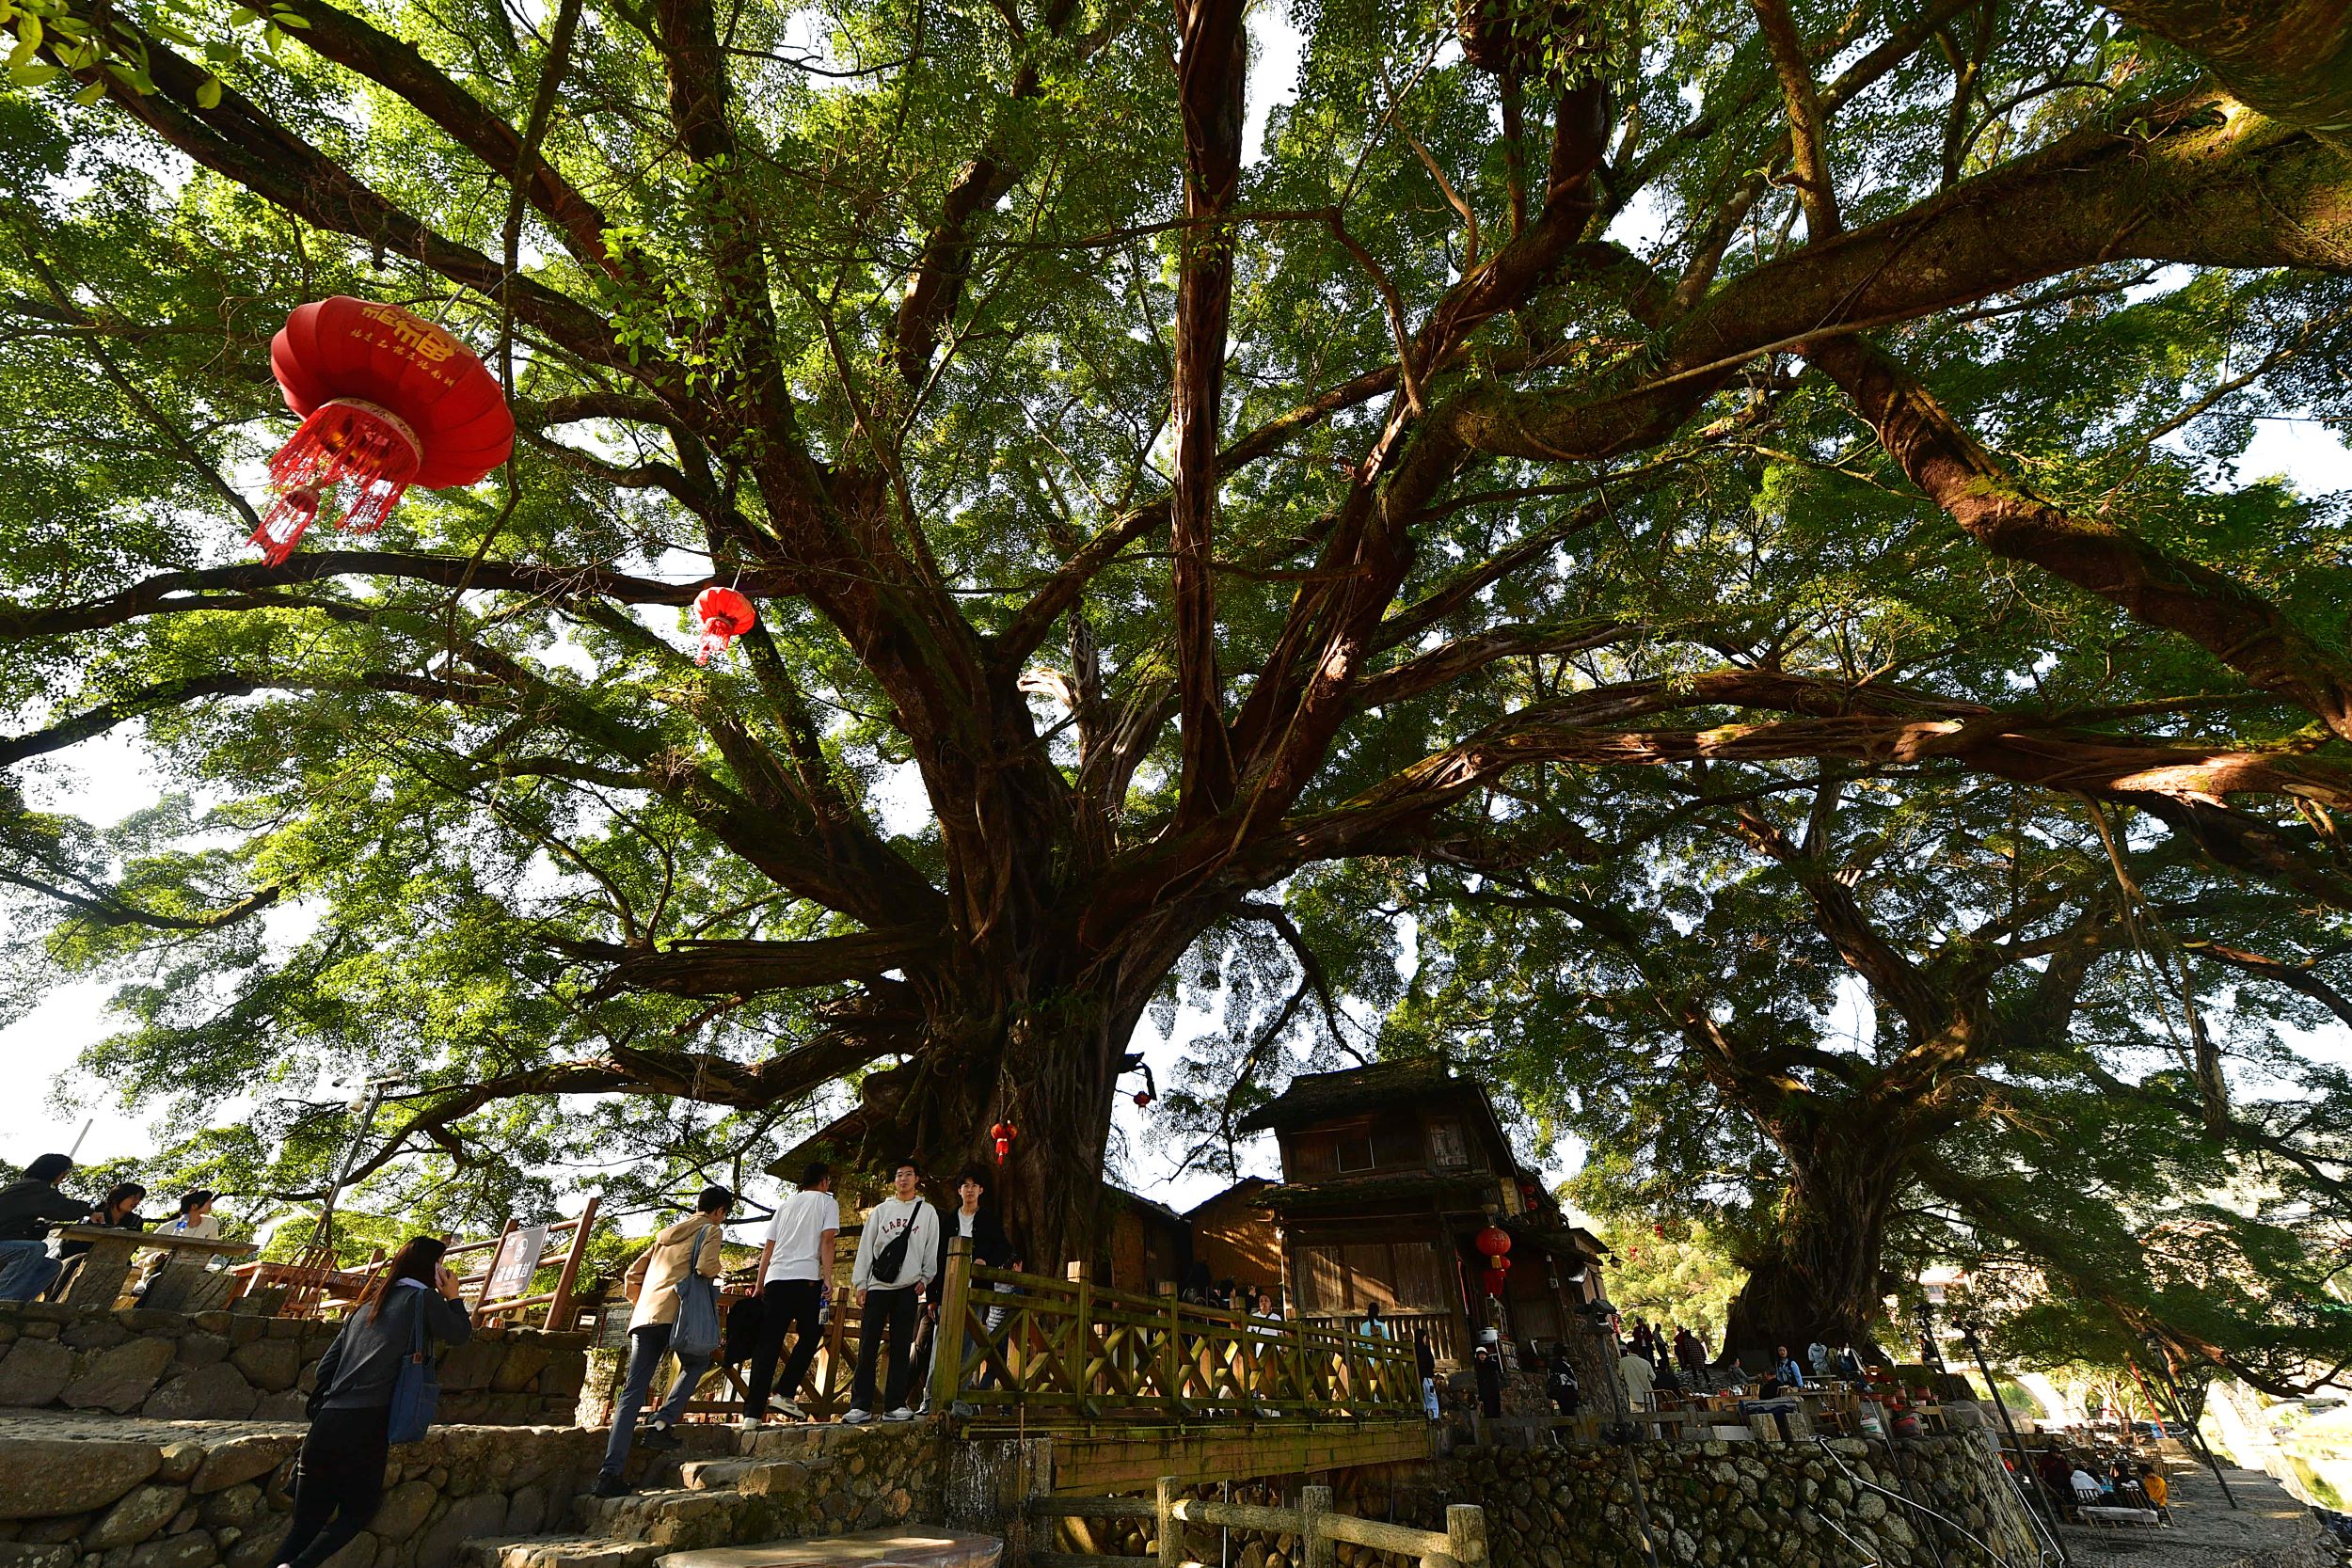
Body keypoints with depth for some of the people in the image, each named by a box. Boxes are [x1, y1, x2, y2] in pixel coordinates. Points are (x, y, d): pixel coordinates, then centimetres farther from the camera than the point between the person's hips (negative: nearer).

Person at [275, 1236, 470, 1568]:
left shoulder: (369, 1302, 19)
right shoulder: (423, 1297, -2)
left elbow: (326, 1366, 20)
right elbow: (459, 1334, 8)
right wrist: (454, 1297, 18)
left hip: (326, 1425, 7)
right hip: (367, 1425, -7)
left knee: (307, 1523, 13)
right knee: (357, 1512, 9)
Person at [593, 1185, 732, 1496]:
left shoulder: (666, 1234, 28)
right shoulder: (711, 1230, 6)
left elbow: (632, 1276, 28)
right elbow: (705, 1266, -12)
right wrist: (719, 1267, 9)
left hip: (644, 1318, 6)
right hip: (677, 1313, -6)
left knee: (633, 1393, 3)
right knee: (697, 1363, 19)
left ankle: (609, 1473, -6)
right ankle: (661, 1425, 2)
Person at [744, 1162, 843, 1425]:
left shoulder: (785, 1204, 23)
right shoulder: (827, 1202, 9)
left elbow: (768, 1248, 19)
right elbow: (827, 1240, -5)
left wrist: (759, 1286, 22)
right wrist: (827, 1278, -8)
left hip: (775, 1278, 5)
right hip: (807, 1278, -4)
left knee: (767, 1344, 5)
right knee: (810, 1336, 12)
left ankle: (752, 1412, 1)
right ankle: (784, 1393, 2)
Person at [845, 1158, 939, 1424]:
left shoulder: (928, 1212, 10)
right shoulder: (881, 1210, 12)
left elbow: (932, 1249, 8)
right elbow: (866, 1247, 8)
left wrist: (925, 1279, -1)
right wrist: (860, 1282, 1)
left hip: (908, 1287, -1)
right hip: (877, 1285, 1)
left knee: (902, 1348, 1)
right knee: (868, 1347, -2)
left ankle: (896, 1405, 6)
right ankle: (860, 1406, 3)